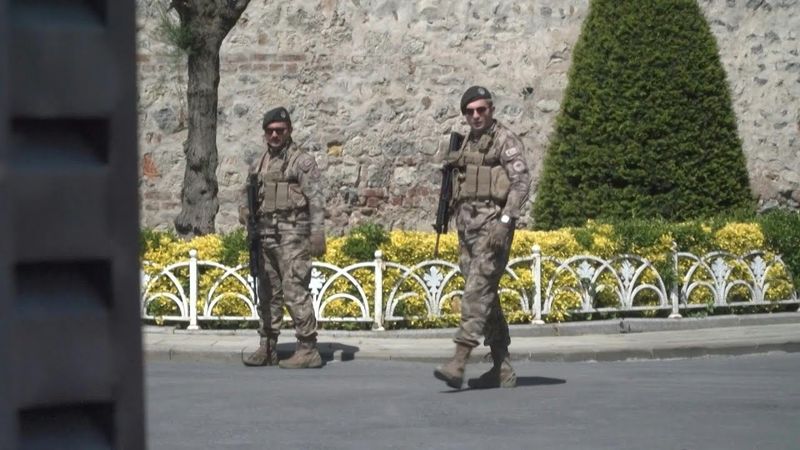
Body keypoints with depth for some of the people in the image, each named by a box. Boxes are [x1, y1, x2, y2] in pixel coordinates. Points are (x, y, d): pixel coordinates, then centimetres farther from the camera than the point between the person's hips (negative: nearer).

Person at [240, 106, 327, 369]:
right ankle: (267, 349, 15)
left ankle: (308, 350, -10)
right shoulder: (259, 165, 17)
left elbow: (315, 199, -9)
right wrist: (245, 212, 2)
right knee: (268, 293, 10)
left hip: (292, 235, -7)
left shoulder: (302, 161, -3)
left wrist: (318, 234, -17)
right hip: (265, 235, 7)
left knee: (295, 292, -12)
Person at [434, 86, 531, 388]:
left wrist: (505, 220, -22)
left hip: (492, 223, -8)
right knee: (486, 297, 8)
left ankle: (459, 363, -25)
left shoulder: (505, 140, -3)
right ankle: (503, 369, 12)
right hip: (467, 226, 8)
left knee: (478, 291, -16)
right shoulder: (467, 145, 21)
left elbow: (521, 181, -13)